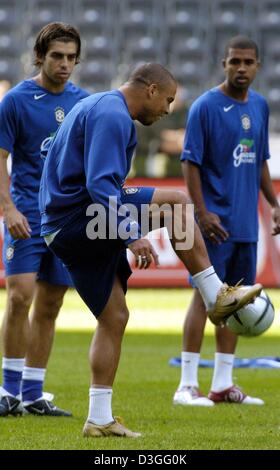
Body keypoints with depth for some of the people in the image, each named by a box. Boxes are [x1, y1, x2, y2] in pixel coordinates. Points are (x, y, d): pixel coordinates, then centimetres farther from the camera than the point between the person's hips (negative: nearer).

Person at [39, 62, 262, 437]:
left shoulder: (98, 108, 21)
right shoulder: (112, 115, -13)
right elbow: (100, 185, -24)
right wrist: (133, 236, -27)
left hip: (62, 230, 11)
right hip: (80, 220, -11)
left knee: (114, 318, 9)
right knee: (177, 203, -12)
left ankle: (99, 419, 8)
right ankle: (216, 296, -6)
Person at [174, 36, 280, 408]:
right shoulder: (205, 106, -9)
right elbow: (190, 162, -10)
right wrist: (202, 212, -17)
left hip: (246, 223, 7)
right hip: (216, 221, -7)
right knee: (205, 295, -8)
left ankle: (223, 384, 14)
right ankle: (187, 385, -5)